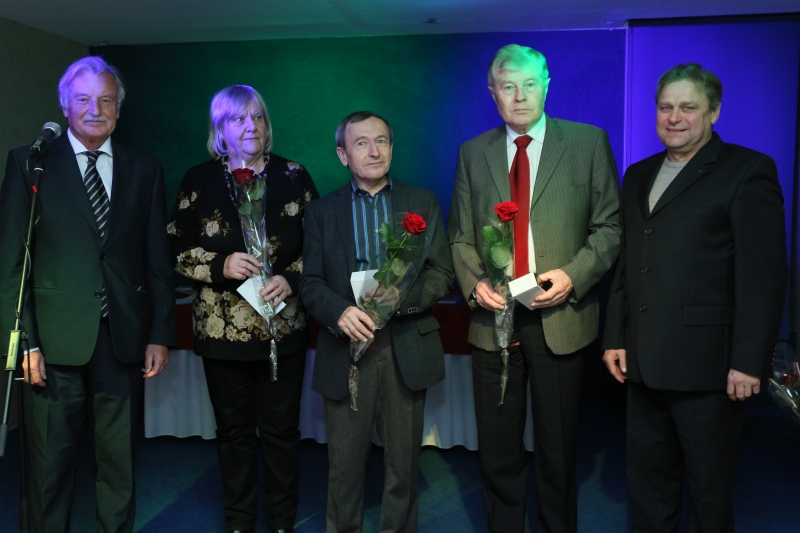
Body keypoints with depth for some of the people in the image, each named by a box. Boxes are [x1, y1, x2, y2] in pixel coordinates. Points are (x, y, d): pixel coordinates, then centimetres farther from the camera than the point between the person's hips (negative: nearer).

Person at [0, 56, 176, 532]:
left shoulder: (146, 170, 8)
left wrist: (161, 334, 3)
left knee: (120, 461, 12)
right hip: (57, 341, -2)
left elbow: (158, 260, 7)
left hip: (125, 340, 2)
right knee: (52, 462, 9)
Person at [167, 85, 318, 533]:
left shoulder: (293, 176, 3)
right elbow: (178, 248, 3)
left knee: (281, 429, 7)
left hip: (283, 328, 0)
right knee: (234, 430, 11)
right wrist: (220, 265, -14)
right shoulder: (199, 180, 3)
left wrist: (292, 278, -13)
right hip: (223, 330, 0)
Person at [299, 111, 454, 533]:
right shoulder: (321, 212, 8)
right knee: (344, 462, 7)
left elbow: (442, 272, 2)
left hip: (406, 351, 0)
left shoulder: (422, 203, 8)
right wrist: (339, 312, -18)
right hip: (346, 353, 0)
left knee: (403, 460, 10)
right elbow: (310, 283, 3)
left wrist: (400, 297, -17)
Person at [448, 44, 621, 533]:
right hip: (494, 317, 2)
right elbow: (461, 237, 10)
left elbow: (609, 225, 0)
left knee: (558, 449, 10)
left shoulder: (589, 142, 2)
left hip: (560, 317, -2)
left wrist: (573, 275, -14)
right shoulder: (473, 153, 9)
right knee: (498, 448, 11)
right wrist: (475, 282, -8)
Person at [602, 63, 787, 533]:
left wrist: (749, 361, -15)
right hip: (644, 364, 6)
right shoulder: (639, 176, 15)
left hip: (706, 366, -6)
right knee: (648, 481, 17)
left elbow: (763, 276, -11)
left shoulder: (748, 171, -5)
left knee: (711, 486, 10)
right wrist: (615, 337, 10)